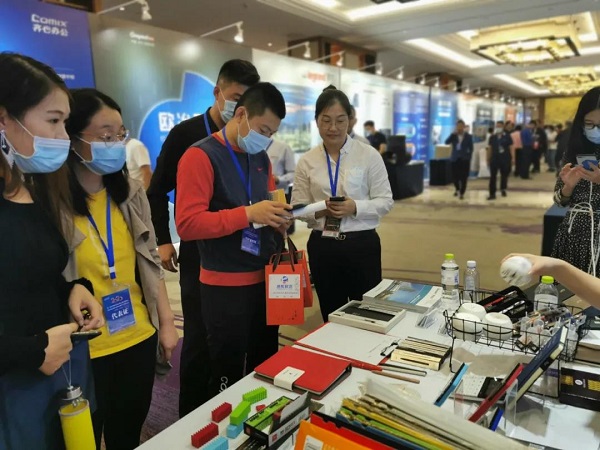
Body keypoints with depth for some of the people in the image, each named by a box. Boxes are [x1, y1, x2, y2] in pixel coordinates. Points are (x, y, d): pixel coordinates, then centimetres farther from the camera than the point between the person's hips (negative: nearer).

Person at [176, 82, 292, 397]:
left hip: (265, 278, 7)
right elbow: (187, 224, -21)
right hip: (225, 286, -7)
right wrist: (248, 213, -27)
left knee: (266, 365, 20)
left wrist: (278, 217, -3)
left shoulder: (261, 158, 10)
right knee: (228, 375, 9)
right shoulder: (200, 156, -13)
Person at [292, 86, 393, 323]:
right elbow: (297, 207, 3)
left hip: (361, 244, -2)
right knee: (331, 317, 17)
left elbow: (385, 201, -3)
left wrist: (356, 207, -20)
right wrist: (317, 210, -17)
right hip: (322, 246, 2)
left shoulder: (369, 155, -4)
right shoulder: (306, 161, 2)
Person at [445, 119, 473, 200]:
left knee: (463, 177, -4)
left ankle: (462, 193, 6)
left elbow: (471, 148, 3)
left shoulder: (468, 136, 2)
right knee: (455, 176, 4)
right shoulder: (453, 135, 6)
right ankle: (457, 189, 31)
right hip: (455, 159, 1)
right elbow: (447, 142, -11)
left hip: (464, 159, -1)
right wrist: (453, 134, -19)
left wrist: (469, 158, -5)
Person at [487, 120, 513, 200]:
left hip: (505, 159, 0)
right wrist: (488, 158, 6)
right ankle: (492, 194, -3)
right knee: (493, 176, -5)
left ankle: (503, 189, 35)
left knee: (504, 175, 14)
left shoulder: (507, 136, -2)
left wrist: (512, 157, -4)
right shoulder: (492, 137, 2)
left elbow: (510, 147, 0)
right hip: (494, 158, 0)